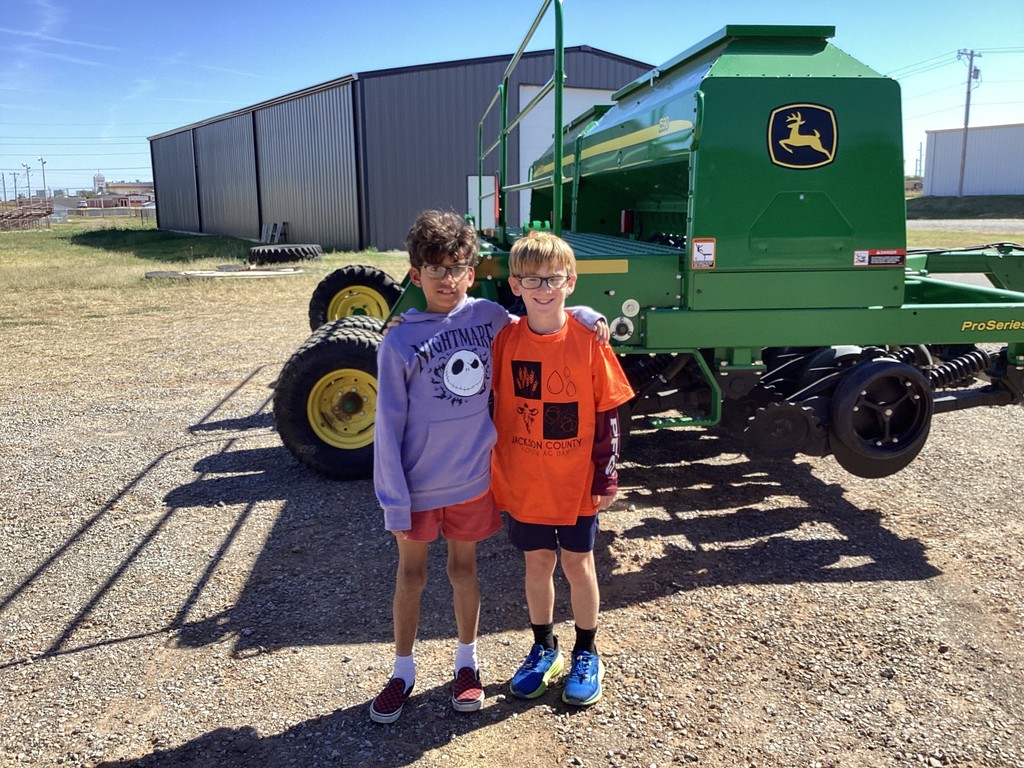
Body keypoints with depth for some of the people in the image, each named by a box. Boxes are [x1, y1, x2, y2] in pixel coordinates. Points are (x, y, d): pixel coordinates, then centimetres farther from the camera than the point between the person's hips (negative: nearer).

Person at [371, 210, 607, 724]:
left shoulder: (488, 316, -4)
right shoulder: (399, 341, -12)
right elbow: (389, 426, -9)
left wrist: (584, 315, -5)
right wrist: (394, 500, -10)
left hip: (472, 478, 2)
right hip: (418, 483, -2)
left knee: (464, 567, 18)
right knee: (410, 573, 14)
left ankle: (467, 663, 37)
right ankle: (403, 672, 33)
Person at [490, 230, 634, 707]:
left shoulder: (588, 341, -11)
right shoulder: (505, 341, -6)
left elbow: (607, 412, -6)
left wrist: (607, 476, -6)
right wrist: (487, 470, 4)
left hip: (576, 483, -1)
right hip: (523, 483, 2)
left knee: (578, 564, 12)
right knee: (537, 564, 15)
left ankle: (586, 654, 31)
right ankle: (543, 648, 35)